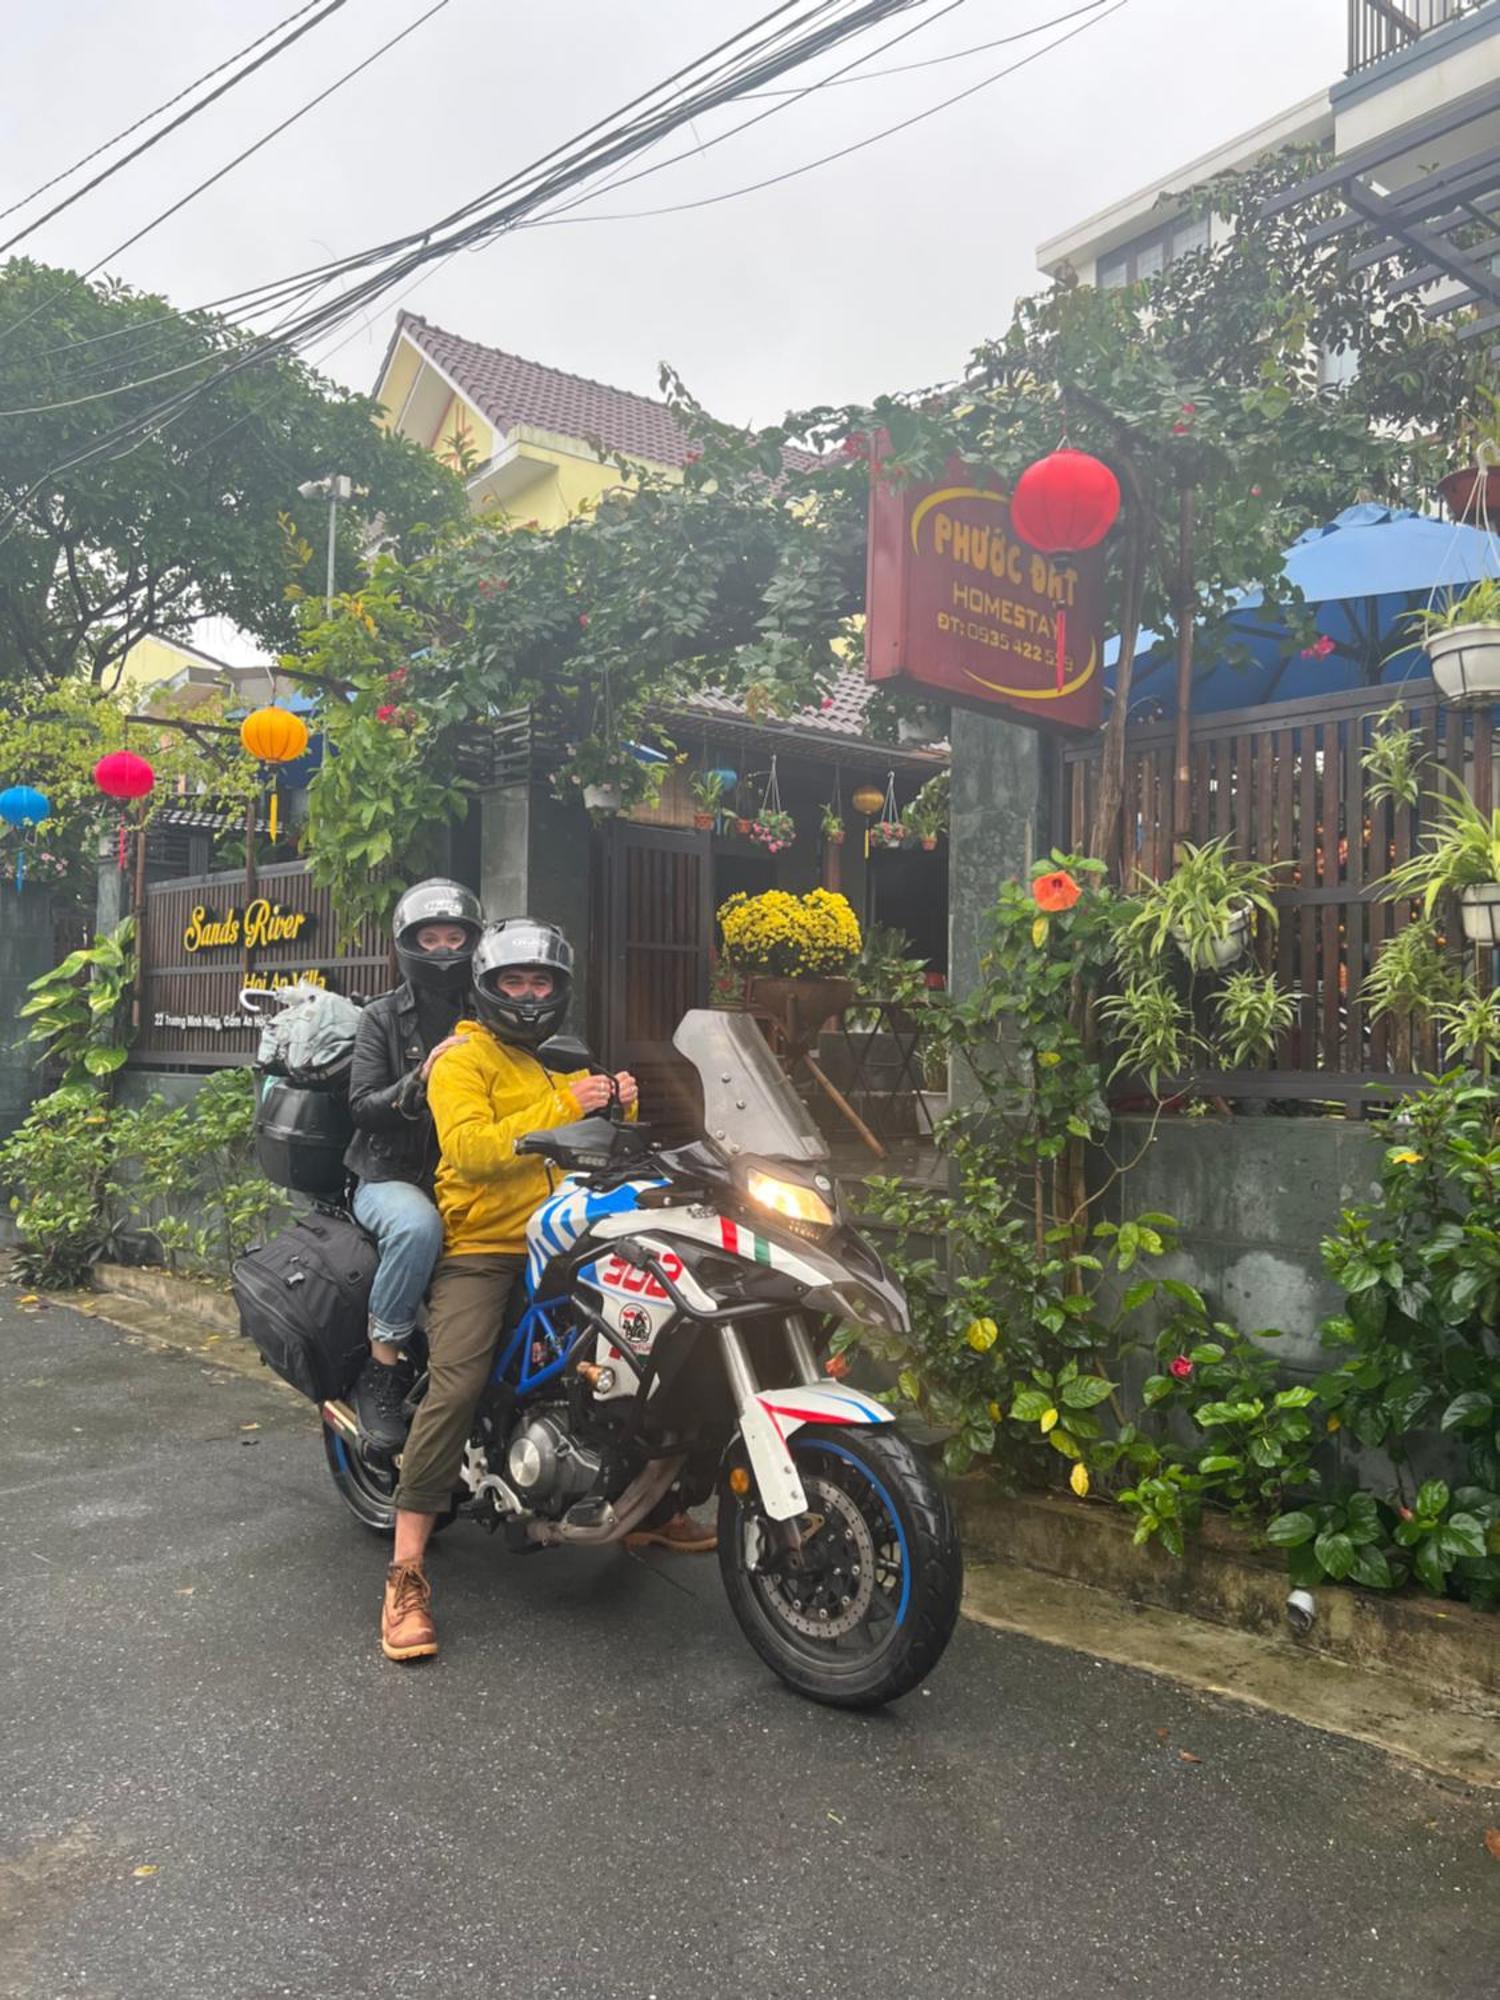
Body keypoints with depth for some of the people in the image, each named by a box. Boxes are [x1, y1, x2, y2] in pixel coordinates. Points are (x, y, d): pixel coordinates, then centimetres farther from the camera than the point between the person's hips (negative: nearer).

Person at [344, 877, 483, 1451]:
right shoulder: (384, 1017, 7)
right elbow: (362, 1104, -4)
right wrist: (419, 1081, -22)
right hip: (392, 1176, -2)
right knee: (417, 1226, -38)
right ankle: (382, 1369, -24)